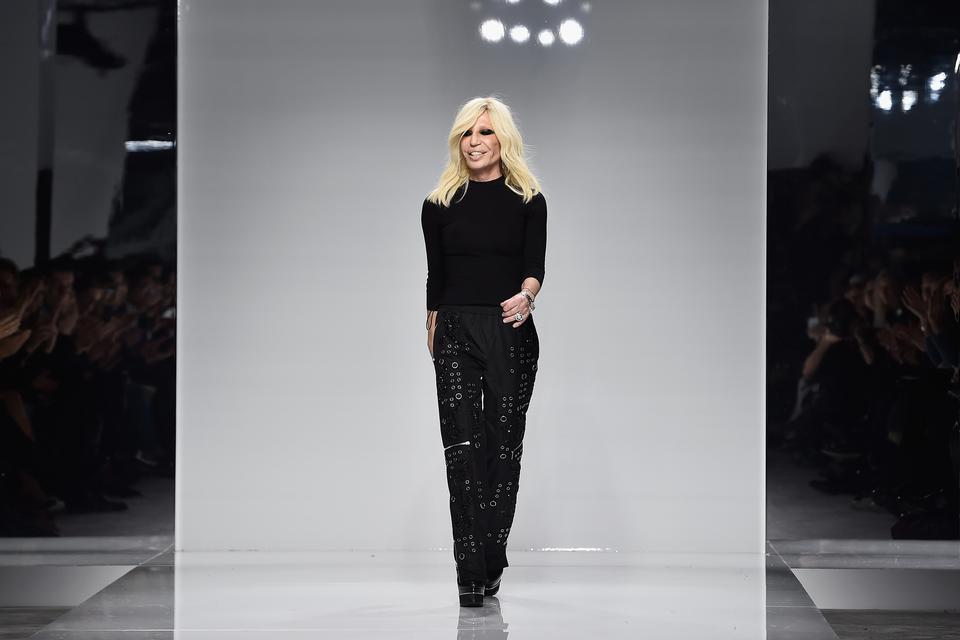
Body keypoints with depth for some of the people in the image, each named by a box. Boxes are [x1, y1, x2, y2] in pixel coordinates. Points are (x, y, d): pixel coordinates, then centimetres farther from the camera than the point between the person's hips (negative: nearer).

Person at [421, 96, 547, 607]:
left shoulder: (528, 201, 6)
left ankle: (490, 564, 13)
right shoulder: (440, 203, 9)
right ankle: (473, 574, -12)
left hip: (512, 331, 0)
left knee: (504, 444, 1)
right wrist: (432, 329, 14)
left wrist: (525, 296, -26)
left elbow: (535, 265, -6)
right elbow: (435, 275, 14)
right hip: (457, 331, 0)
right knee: (463, 445, -10)